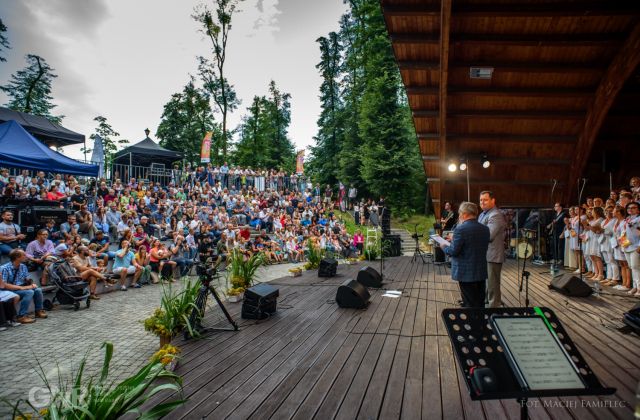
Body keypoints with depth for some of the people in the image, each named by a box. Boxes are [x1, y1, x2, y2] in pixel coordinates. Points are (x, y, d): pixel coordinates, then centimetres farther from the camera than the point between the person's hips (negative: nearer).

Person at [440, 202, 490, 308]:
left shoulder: (460, 229, -18)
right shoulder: (485, 229, 4)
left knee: (470, 304, 3)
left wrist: (444, 246, 3)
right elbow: (484, 248, 14)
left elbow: (453, 251, -18)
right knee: (480, 303, 16)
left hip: (466, 273, -6)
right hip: (481, 272, 7)